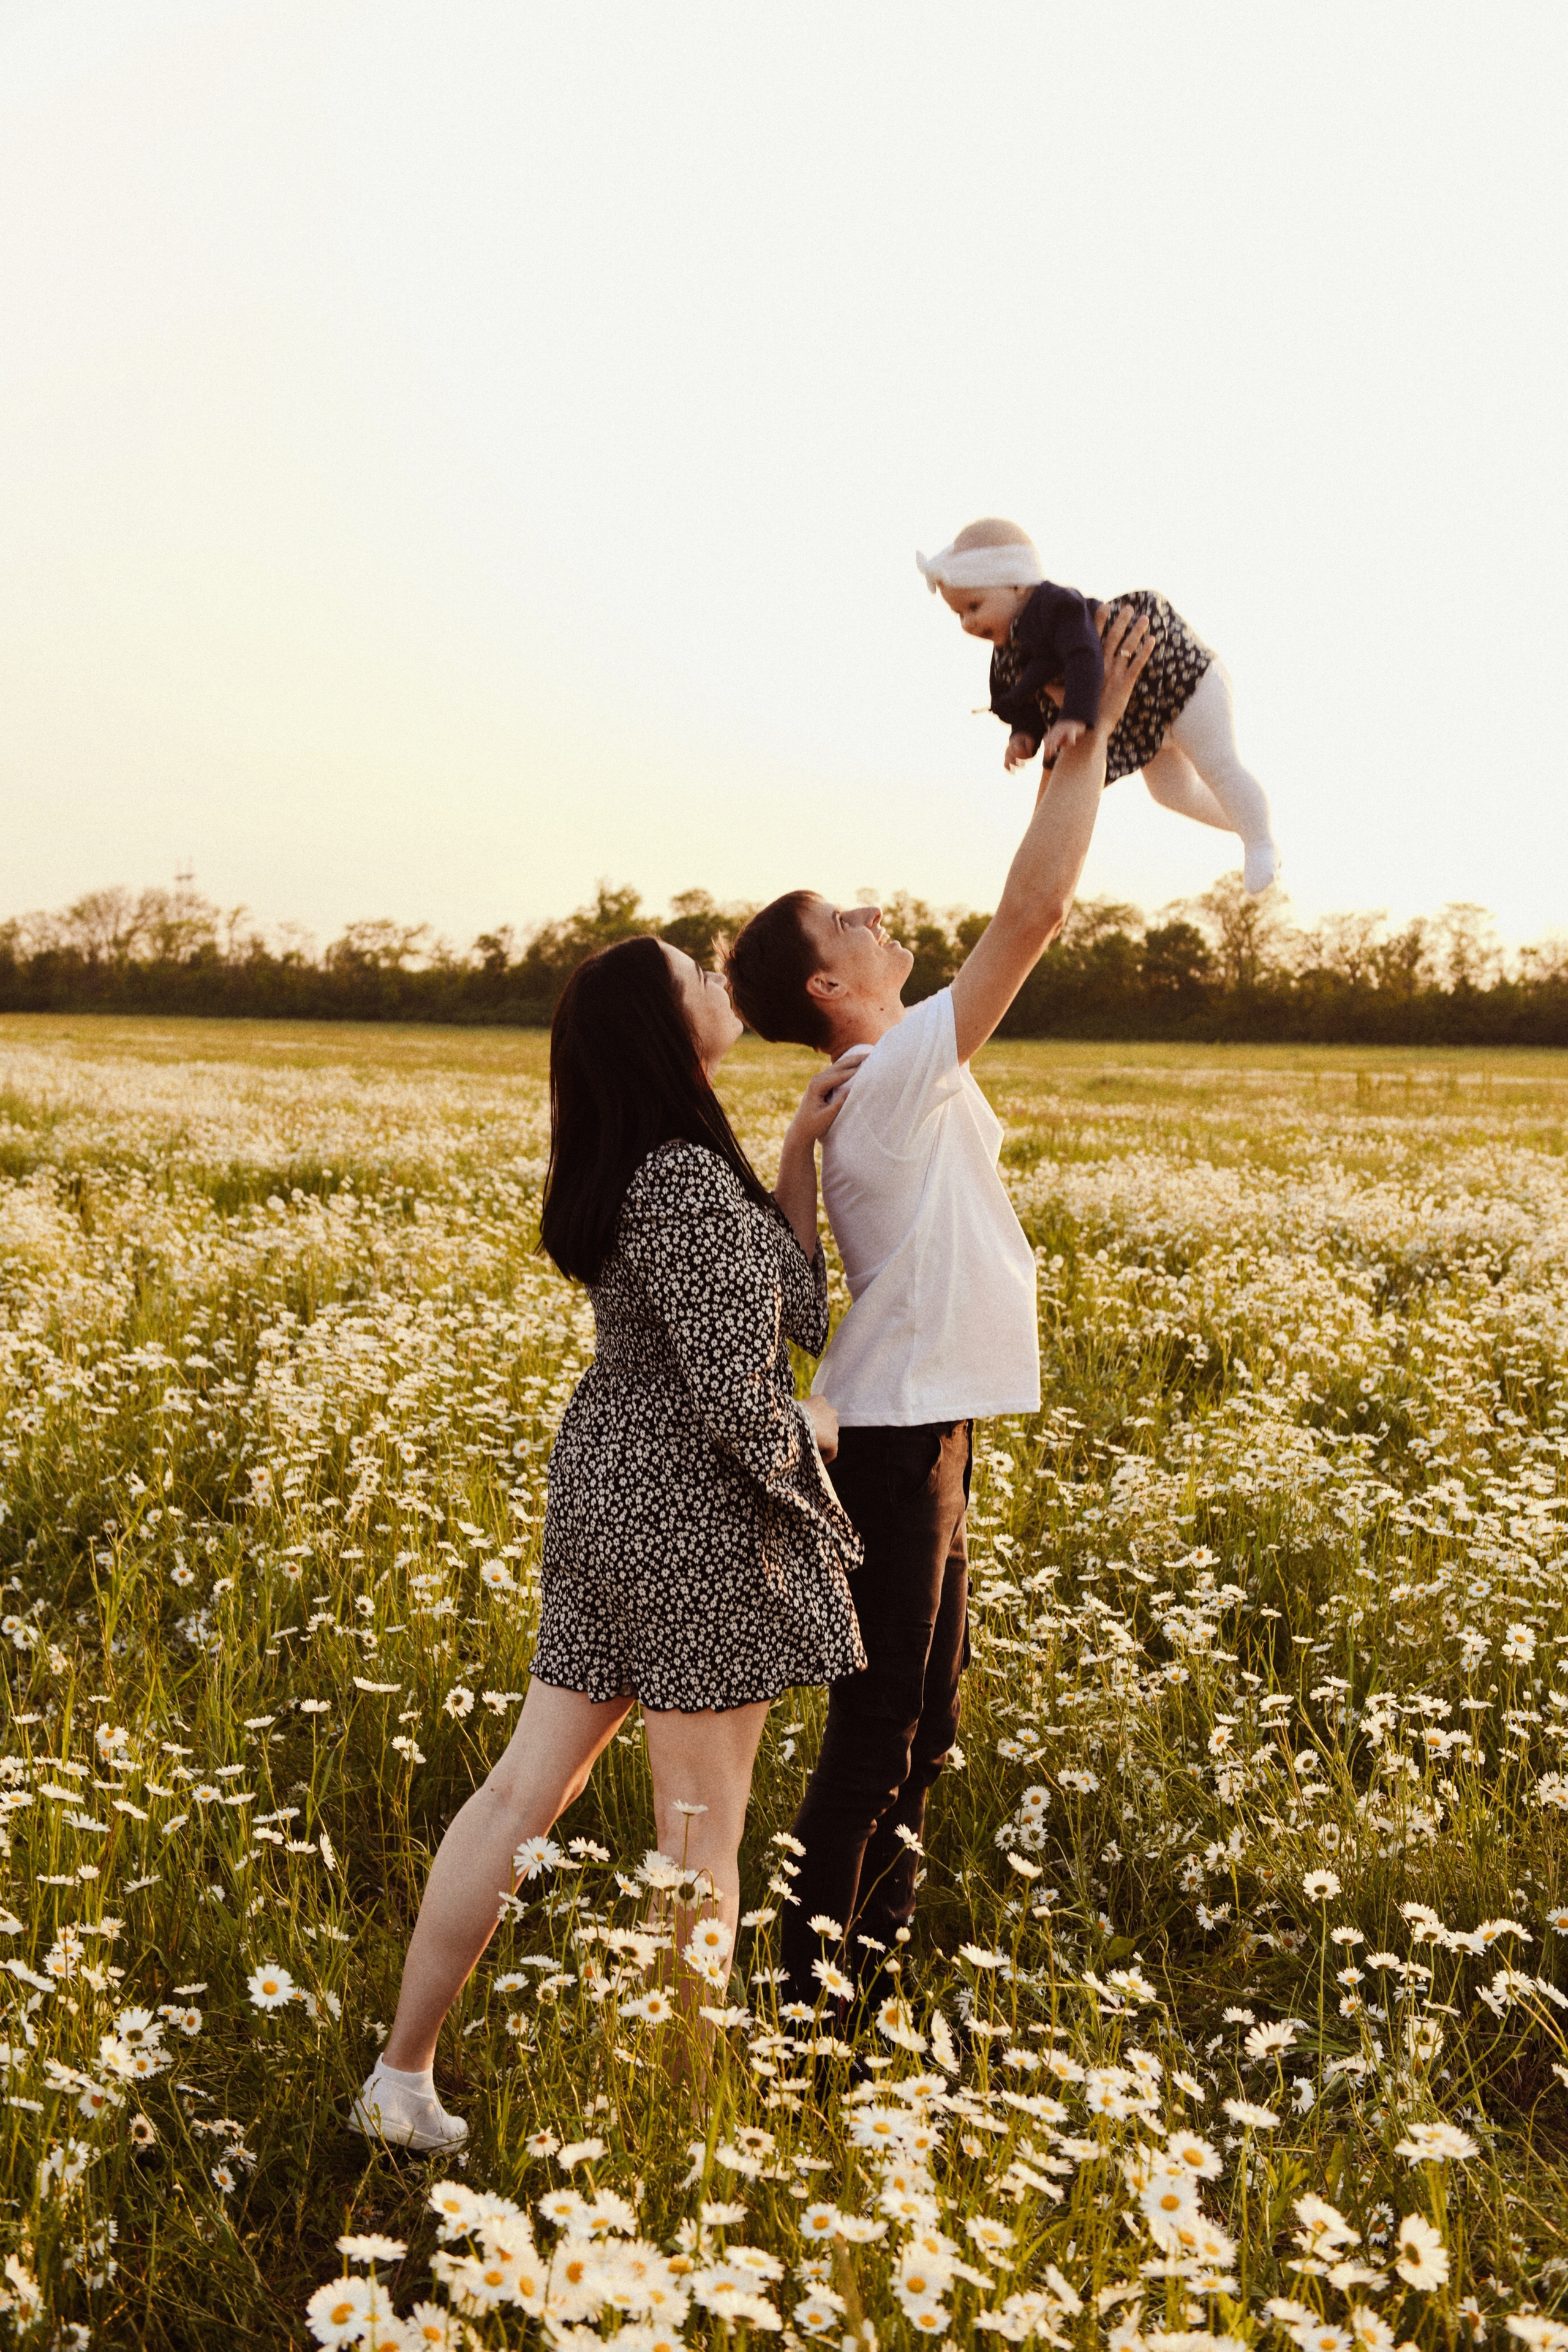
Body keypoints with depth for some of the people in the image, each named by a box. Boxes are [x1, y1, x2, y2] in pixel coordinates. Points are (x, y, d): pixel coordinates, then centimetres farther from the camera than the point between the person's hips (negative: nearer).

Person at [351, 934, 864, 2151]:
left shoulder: (625, 1171, 10)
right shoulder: (689, 1183, -21)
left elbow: (785, 1303, 11)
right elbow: (732, 1394, -24)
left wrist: (799, 1151, 6)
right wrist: (812, 1427, -3)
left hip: (604, 1486, 10)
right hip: (694, 1514, -9)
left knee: (525, 1787, 14)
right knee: (702, 1832, 5)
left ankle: (404, 2074, 21)